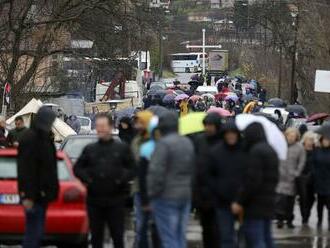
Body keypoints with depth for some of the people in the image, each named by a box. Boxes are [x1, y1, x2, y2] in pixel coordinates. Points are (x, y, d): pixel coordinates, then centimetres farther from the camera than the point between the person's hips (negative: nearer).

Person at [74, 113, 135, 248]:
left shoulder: (122, 148, 3)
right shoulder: (90, 149, 11)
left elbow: (133, 169, 1)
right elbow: (77, 168, 14)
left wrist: (122, 177, -16)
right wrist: (86, 177, -5)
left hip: (115, 201, -2)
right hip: (94, 201, 2)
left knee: (118, 236, 1)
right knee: (96, 237, 8)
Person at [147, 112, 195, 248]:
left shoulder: (164, 143, -16)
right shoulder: (188, 143, 11)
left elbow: (156, 171, -20)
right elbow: (193, 170, 15)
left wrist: (152, 193, -11)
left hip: (166, 197, -8)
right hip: (186, 196, 8)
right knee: (180, 236, 14)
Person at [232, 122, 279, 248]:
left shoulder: (256, 151, -15)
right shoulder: (271, 150, 16)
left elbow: (252, 180, -20)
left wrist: (239, 201, -15)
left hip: (256, 204, -10)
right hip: (268, 203, 10)